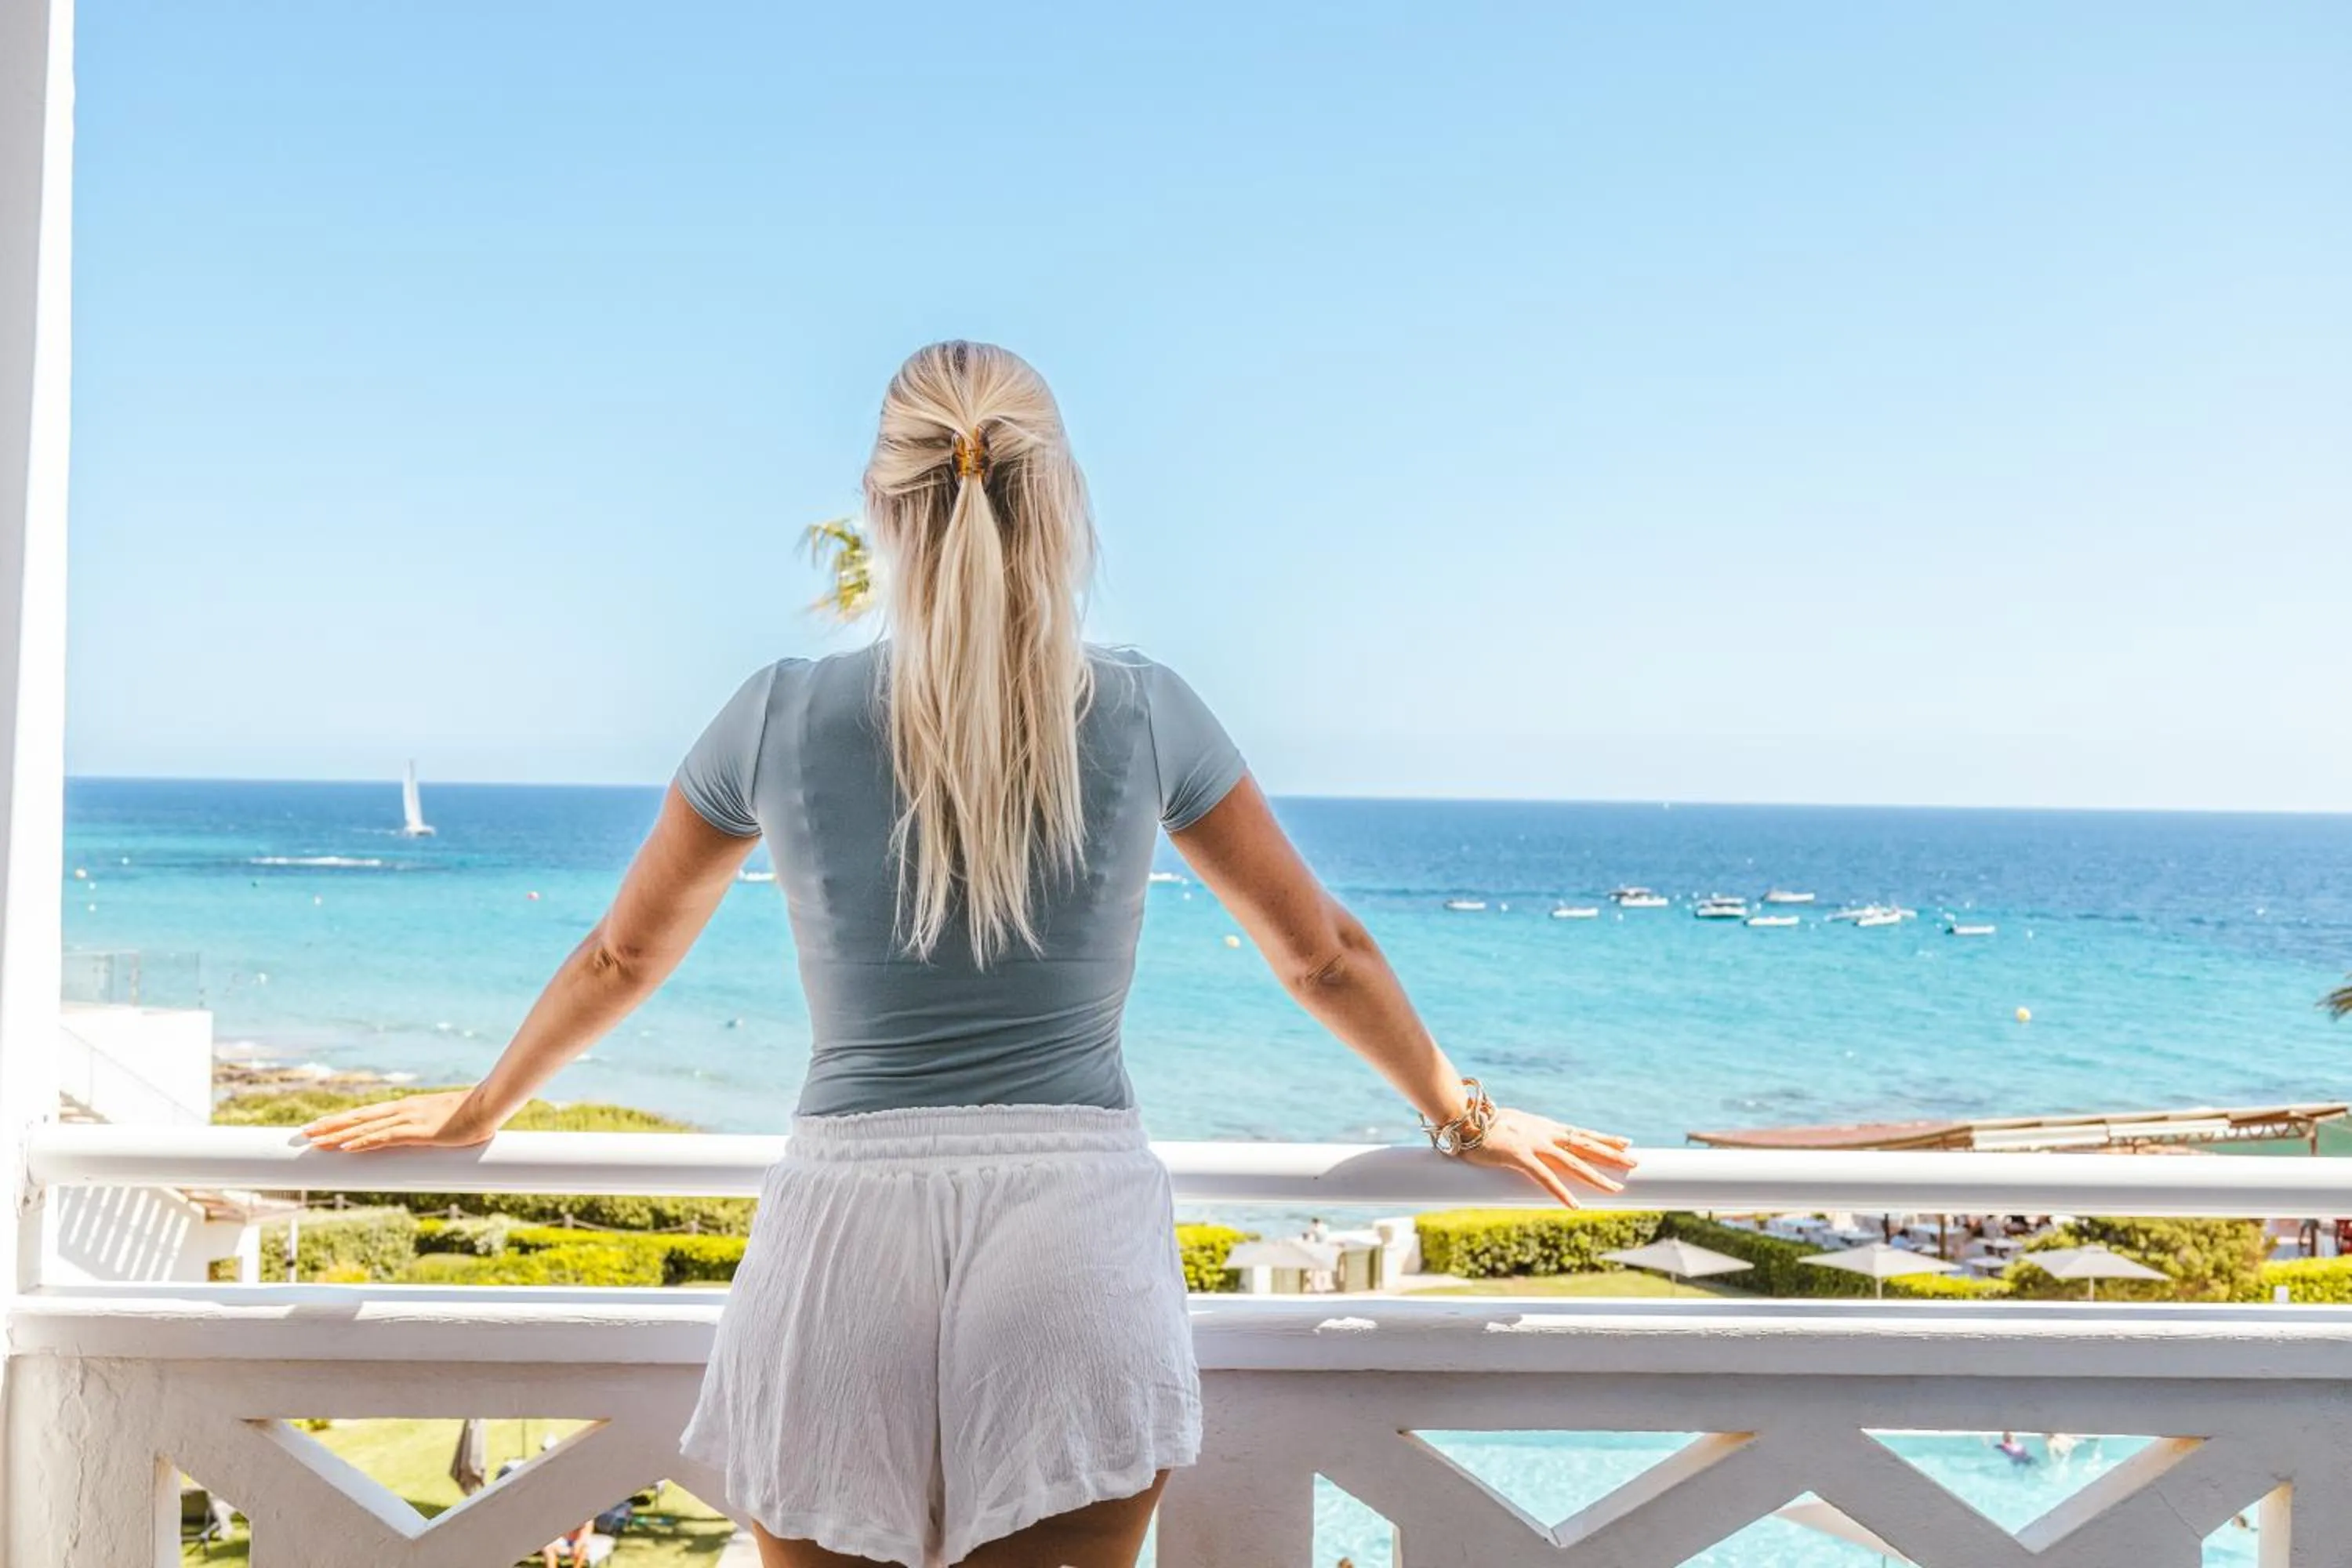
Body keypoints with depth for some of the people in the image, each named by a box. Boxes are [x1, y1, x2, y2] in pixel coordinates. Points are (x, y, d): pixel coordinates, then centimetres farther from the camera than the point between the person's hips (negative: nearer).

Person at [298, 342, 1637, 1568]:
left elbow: (623, 957, 17)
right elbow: (1325, 956, 14)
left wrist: (479, 1111, 35)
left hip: (846, 1243, 0)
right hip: (1076, 1237, 0)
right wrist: (1465, 1117, 30)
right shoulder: (1142, 714, 3)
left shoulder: (781, 715, 3)